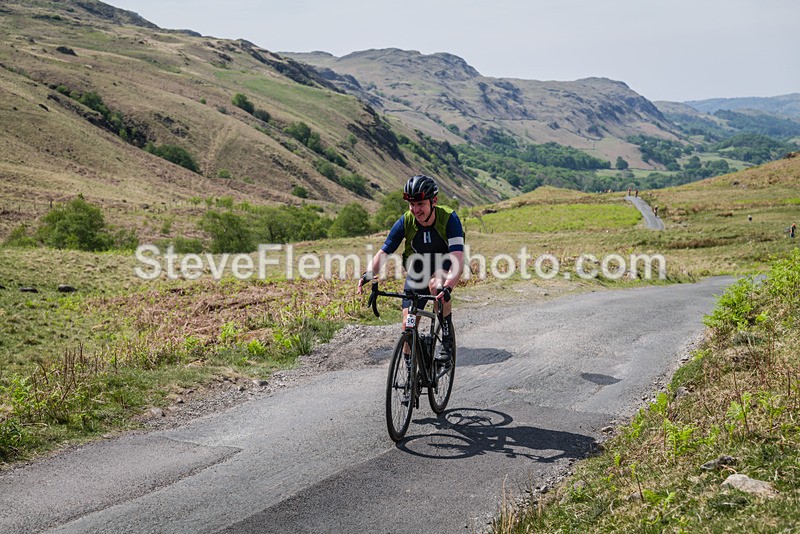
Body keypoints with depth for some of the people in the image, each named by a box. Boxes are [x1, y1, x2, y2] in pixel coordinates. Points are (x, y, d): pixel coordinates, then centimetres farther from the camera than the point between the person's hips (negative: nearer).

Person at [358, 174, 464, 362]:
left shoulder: (449, 219, -27)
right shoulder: (406, 222, -19)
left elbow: (458, 259, -37)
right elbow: (383, 252, -16)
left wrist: (448, 286, -54)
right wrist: (369, 274, -37)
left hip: (444, 266, -3)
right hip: (417, 270, 3)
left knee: (436, 284, -38)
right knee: (408, 321, -7)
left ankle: (447, 338, -20)